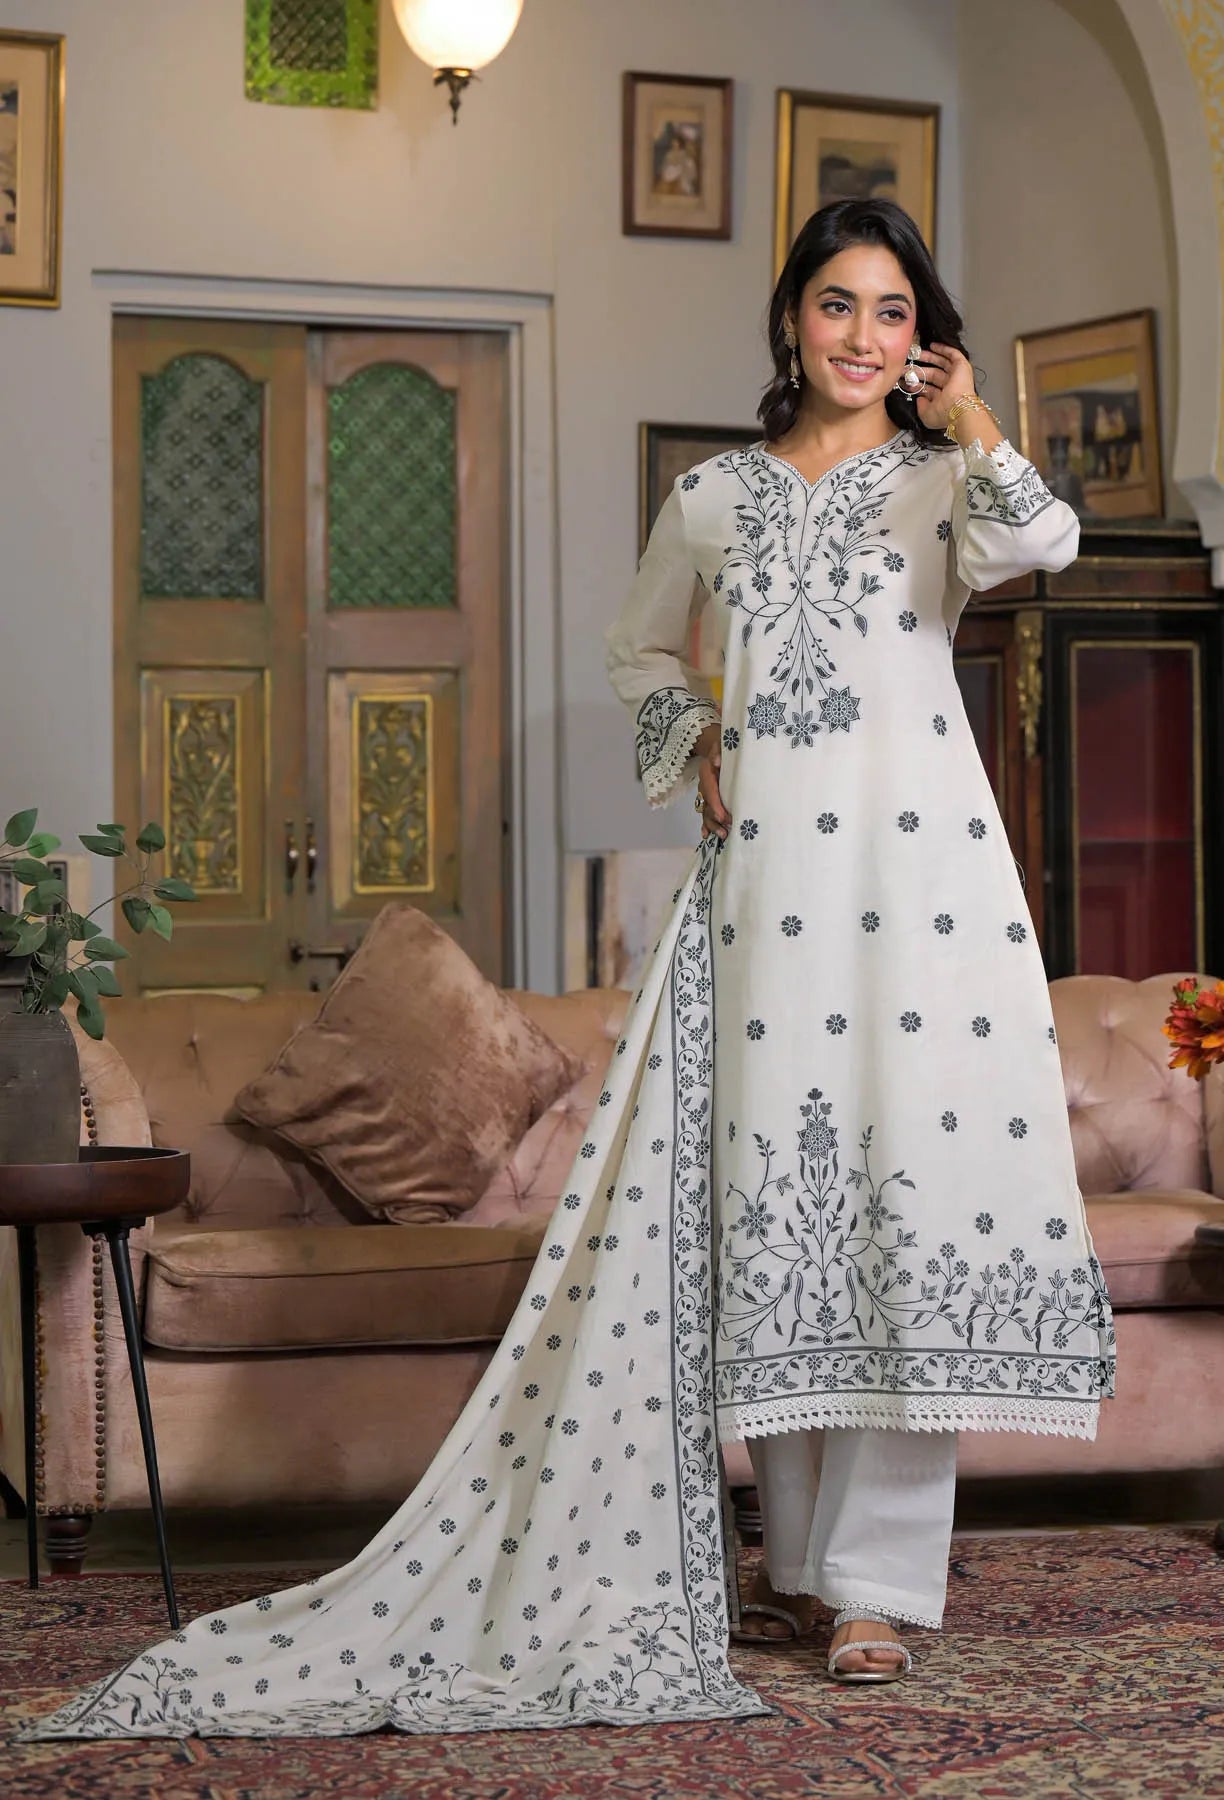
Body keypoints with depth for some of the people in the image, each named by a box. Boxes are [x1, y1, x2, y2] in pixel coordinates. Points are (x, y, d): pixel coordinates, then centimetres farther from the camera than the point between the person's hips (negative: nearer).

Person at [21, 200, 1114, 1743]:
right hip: (764, 867, 3)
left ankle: (879, 1576, 0)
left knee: (910, 1179, -7)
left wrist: (970, 421, -1)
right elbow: (639, 649, 30)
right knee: (765, 1192, 1)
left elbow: (1037, 541, -15)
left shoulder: (942, 476, 8)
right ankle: (797, 1560, 14)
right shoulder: (714, 499, 15)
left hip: (917, 859, -2)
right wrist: (697, 744, 12)